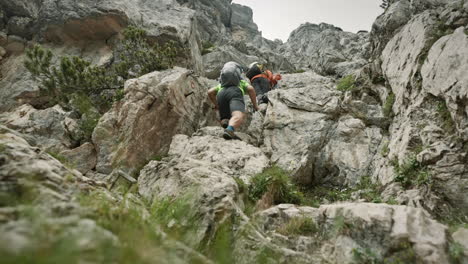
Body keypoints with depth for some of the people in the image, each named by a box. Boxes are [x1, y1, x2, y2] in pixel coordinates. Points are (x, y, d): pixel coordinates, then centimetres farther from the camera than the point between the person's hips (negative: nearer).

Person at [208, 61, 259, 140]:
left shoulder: (221, 85, 45)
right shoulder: (242, 82, 39)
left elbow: (210, 92, 28)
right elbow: (251, 89, 17)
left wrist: (216, 105, 40)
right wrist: (255, 105, 23)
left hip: (221, 94, 3)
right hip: (235, 93, -3)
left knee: (224, 120, 21)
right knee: (239, 117, -27)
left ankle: (225, 122, -16)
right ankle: (229, 130, -60)